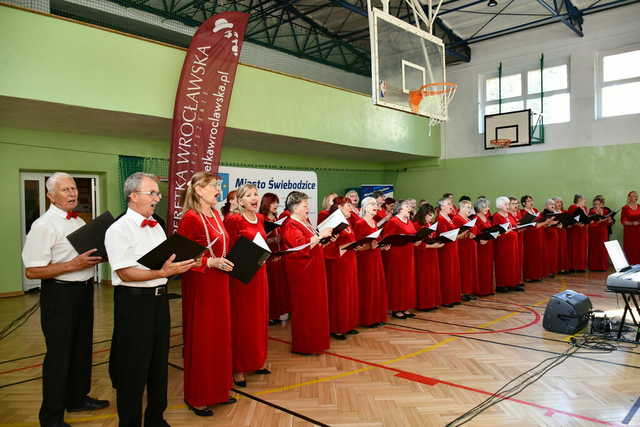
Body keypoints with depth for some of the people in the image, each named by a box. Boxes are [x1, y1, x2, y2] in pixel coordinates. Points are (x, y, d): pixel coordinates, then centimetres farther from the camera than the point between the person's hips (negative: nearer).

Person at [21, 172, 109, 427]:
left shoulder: (80, 222, 11)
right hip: (60, 294, -8)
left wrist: (98, 257, 2)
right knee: (59, 355, 2)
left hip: (84, 290, 8)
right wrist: (73, 265, -25)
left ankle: (77, 398, 39)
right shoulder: (43, 226, -15)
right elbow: (32, 271, -20)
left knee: (82, 348, 19)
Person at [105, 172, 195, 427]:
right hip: (134, 301, -7)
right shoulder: (119, 230, -12)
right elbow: (126, 273, -19)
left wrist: (182, 266, -2)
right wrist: (162, 272, -27)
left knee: (159, 362, 17)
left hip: (159, 298, 8)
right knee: (134, 367, 4)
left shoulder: (156, 227, 12)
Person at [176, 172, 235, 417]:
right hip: (200, 286, -8)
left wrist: (229, 261, 5)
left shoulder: (216, 215, 10)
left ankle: (217, 390, 30)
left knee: (220, 336, 15)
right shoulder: (190, 219, -14)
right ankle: (197, 398, 19)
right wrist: (210, 263, -24)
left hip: (219, 283, 8)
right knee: (201, 339, 3)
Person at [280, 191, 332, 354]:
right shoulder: (290, 226, -15)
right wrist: (320, 235, -24)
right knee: (304, 307, -2)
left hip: (313, 269, 9)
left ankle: (314, 341, 25)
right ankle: (303, 345, 9)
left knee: (314, 305, 14)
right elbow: (302, 245, -28)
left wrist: (323, 240, 11)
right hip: (302, 271, -9)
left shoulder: (305, 222, 13)